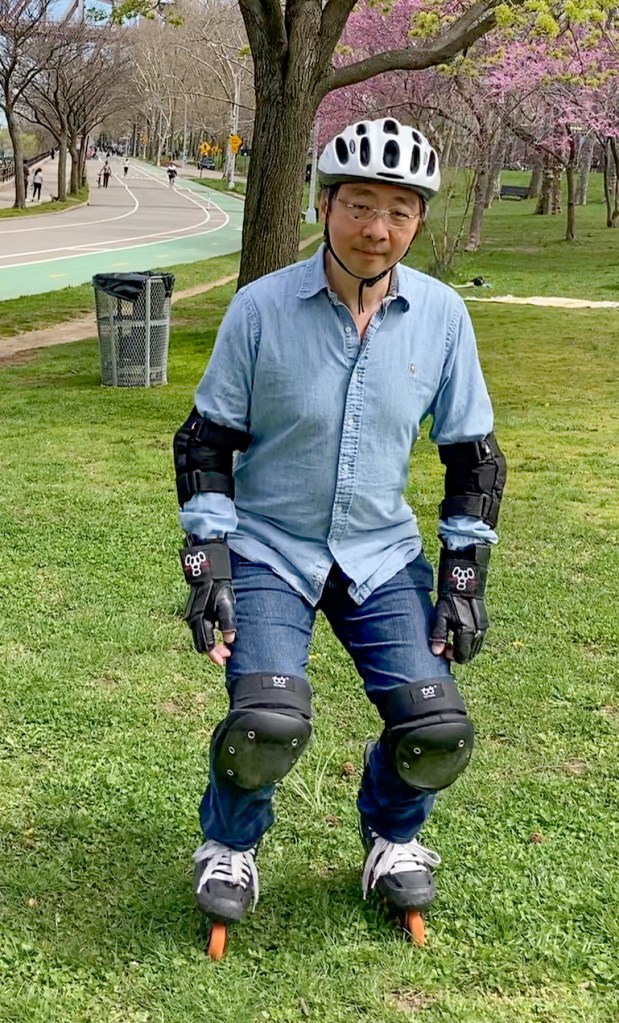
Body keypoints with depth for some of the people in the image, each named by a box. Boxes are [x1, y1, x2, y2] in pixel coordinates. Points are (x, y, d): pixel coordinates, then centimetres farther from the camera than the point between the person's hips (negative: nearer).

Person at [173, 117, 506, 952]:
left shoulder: (442, 316, -5)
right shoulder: (262, 307, -12)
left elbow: (472, 454, 4)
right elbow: (207, 442, -4)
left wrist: (464, 579, 0)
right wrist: (207, 567, -11)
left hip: (383, 556, 3)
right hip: (268, 550, -2)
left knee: (438, 730, -12)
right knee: (268, 722, -23)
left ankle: (393, 834, 24)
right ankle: (230, 843, 12)